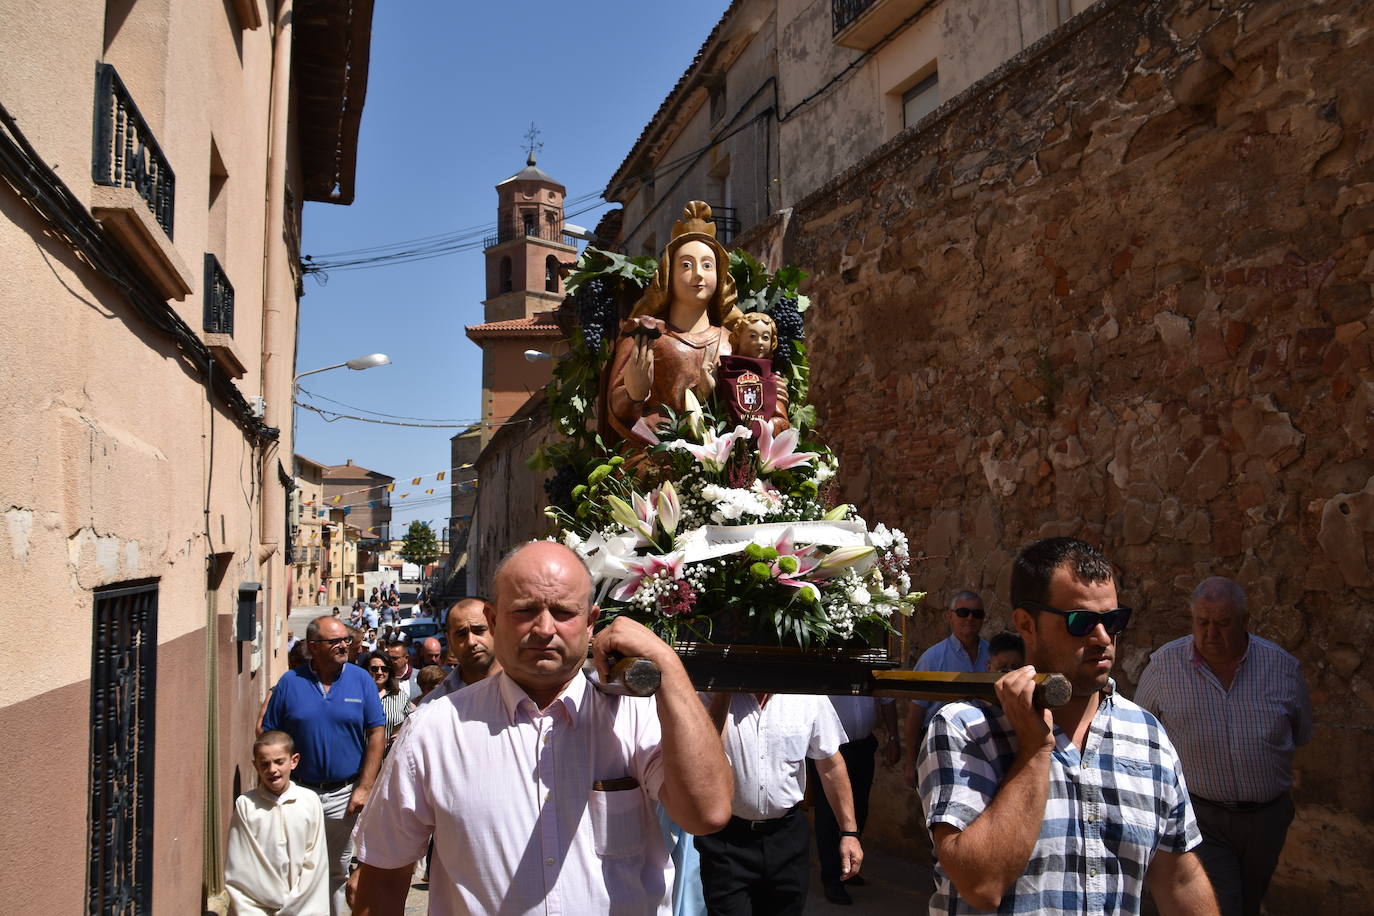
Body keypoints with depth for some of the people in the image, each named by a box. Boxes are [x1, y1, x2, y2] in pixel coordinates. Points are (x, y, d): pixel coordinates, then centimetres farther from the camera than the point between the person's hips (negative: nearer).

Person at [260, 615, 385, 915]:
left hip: (346, 795, 0)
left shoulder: (361, 679, -2)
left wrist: (364, 788, -8)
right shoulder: (290, 682, -2)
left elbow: (376, 734, -3)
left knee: (337, 872, 13)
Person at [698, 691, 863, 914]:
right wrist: (722, 694, -27)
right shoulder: (710, 695, -12)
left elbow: (831, 765, 3)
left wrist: (849, 831, 3)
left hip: (787, 836, 2)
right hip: (726, 838, -2)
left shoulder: (809, 698, -5)